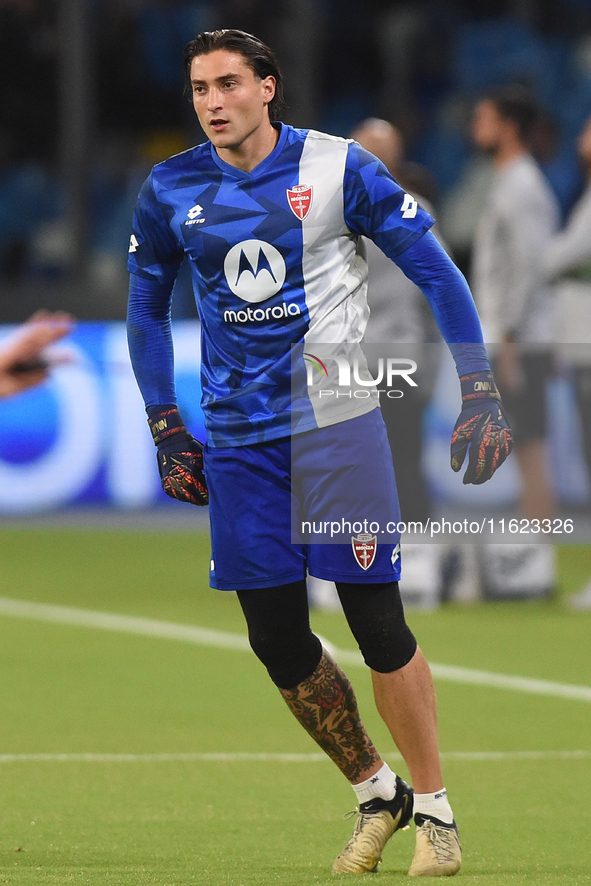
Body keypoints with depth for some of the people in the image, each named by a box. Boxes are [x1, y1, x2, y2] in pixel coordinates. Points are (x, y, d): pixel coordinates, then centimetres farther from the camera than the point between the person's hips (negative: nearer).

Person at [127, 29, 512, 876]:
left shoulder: (337, 168, -6)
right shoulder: (171, 190, 4)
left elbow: (436, 272, -1)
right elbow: (146, 306, 18)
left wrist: (480, 394, -7)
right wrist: (166, 433, 13)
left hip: (338, 420, -4)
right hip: (238, 439, 4)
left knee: (377, 621, -7)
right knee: (277, 639, 3)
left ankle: (434, 810, 6)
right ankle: (375, 794, 21)